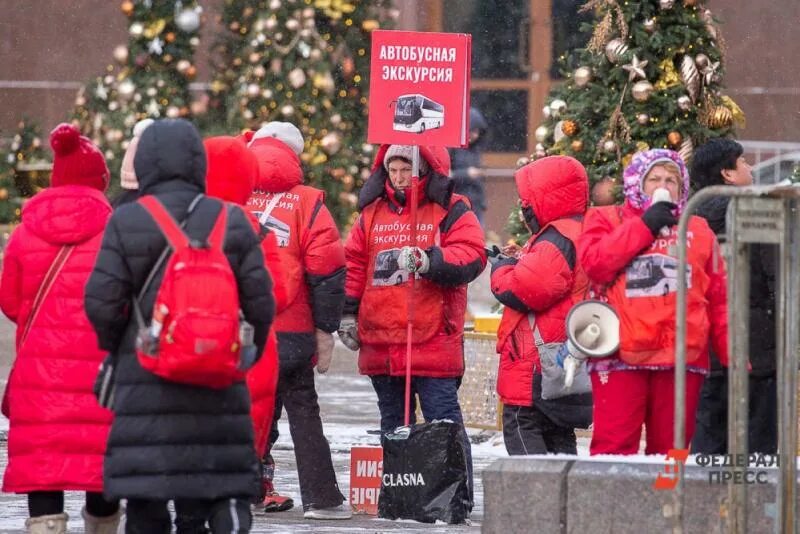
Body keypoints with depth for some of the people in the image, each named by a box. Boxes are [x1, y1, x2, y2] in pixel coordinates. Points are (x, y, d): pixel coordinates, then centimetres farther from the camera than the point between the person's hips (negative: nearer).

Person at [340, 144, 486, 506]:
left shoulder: (451, 212, -1)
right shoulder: (372, 214, 13)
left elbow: (471, 258, -13)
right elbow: (353, 265, 16)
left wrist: (430, 260, -27)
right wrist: (348, 313, 8)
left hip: (433, 339, -5)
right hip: (380, 343, 5)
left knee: (443, 418, -7)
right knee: (392, 422, 14)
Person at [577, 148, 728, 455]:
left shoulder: (698, 231, 19)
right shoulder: (607, 220, 13)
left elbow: (719, 299, 17)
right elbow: (593, 263, -8)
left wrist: (733, 356, 8)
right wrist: (644, 226, -6)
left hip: (681, 357, 3)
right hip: (621, 355, -3)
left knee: (671, 446, 4)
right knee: (614, 443, -9)